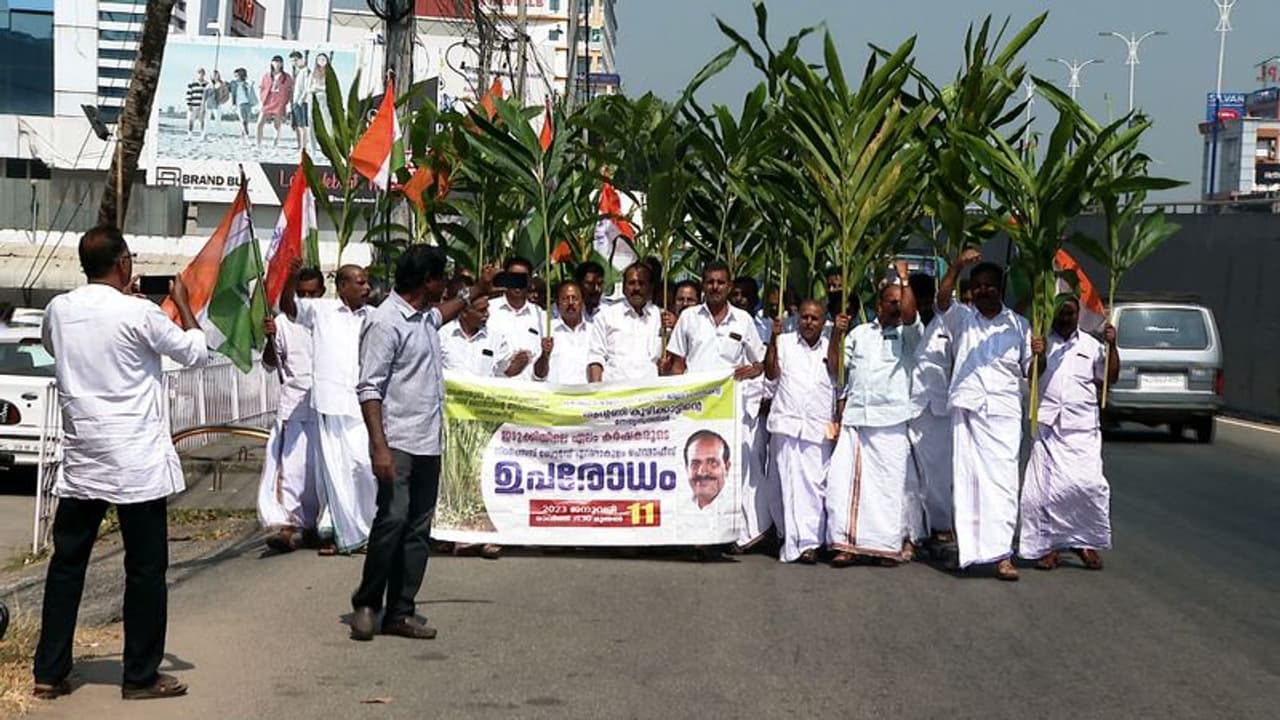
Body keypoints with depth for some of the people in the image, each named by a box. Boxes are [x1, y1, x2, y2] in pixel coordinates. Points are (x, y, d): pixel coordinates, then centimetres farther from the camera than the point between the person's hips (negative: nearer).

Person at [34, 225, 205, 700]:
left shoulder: (59, 309, 3)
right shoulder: (138, 314, -13)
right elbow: (197, 352, -1)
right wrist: (183, 305, 15)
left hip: (80, 460, 5)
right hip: (135, 462, -5)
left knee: (66, 564, 12)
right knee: (145, 569, 4)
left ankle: (50, 672, 15)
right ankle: (141, 676, 9)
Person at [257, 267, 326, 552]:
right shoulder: (284, 322, 2)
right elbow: (270, 364, 5)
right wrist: (270, 339, -12)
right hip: (294, 403, -2)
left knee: (320, 467, 4)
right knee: (291, 464, -11)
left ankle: (309, 524, 14)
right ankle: (287, 526, -14)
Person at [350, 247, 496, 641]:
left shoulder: (424, 316, 17)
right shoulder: (385, 322, -12)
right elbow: (369, 388, -16)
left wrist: (476, 292, 45)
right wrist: (378, 446, -23)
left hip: (428, 444, 9)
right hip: (397, 442, -9)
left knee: (418, 529, 6)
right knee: (393, 519, -16)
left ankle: (400, 613, 9)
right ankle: (366, 605, -1)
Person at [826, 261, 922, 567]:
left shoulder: (908, 333, 7)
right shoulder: (860, 333, 18)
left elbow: (909, 313, -15)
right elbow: (835, 365, 17)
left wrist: (904, 277, -7)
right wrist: (837, 335, 3)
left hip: (890, 419, -3)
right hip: (854, 417, 3)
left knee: (890, 483, -4)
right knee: (844, 479, -3)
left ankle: (890, 544, 3)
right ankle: (847, 543, 2)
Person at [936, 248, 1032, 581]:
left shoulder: (1017, 324, 13)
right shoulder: (961, 318, 10)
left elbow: (1030, 372, 13)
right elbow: (942, 300, -11)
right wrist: (957, 266, -25)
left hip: (1004, 410, 0)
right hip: (967, 407, 0)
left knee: (1002, 479, -10)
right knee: (966, 478, -1)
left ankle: (1001, 554, -16)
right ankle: (970, 547, 5)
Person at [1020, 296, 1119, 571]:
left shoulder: (1090, 345, 16)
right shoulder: (1040, 342, 10)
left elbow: (1111, 377, 13)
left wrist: (1111, 346, 2)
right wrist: (1038, 356, -14)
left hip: (1083, 427, 1)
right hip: (1047, 424, -1)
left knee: (1088, 483, -10)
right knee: (1043, 486, -6)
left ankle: (1086, 543, 6)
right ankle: (1046, 545, 4)